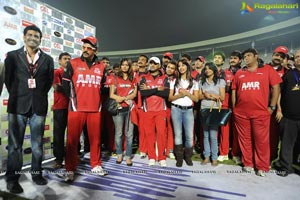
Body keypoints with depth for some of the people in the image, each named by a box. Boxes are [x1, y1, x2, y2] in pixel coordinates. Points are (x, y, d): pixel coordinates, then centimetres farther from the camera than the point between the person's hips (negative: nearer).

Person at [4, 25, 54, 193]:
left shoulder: (47, 59, 11)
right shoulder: (12, 56, 9)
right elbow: (8, 79, 8)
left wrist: (40, 95, 5)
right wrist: (16, 96, 4)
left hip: (39, 106, 1)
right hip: (18, 105, -1)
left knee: (37, 144, 9)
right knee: (15, 144, 5)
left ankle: (37, 173, 23)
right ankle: (13, 178, 16)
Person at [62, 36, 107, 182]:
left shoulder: (101, 66, 10)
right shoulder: (73, 63, 4)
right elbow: (65, 83, 7)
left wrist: (95, 97, 12)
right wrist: (72, 98, 4)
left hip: (95, 108, 2)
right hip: (76, 108, -2)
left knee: (95, 138, 8)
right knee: (73, 139, 2)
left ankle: (96, 165, 23)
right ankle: (70, 170, 14)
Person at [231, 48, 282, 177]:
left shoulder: (267, 70, 5)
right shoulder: (239, 73, 12)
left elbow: (276, 87, 3)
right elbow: (233, 91, 14)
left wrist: (272, 107, -2)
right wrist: (233, 108, 8)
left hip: (261, 112, -2)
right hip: (241, 113, 3)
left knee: (261, 140, 4)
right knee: (245, 139, 9)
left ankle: (262, 167, 18)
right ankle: (248, 164, 23)